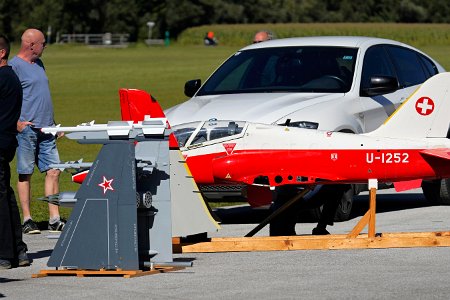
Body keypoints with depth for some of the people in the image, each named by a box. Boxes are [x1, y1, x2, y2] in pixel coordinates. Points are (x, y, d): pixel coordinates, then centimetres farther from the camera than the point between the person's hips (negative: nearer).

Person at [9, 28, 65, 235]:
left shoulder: (38, 64, 18)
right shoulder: (14, 66, -8)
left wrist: (53, 123, 20)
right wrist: (17, 123, -20)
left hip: (45, 130, 8)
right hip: (26, 129, -8)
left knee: (53, 171, 2)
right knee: (25, 174, -1)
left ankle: (54, 220, 4)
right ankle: (27, 220, 3)